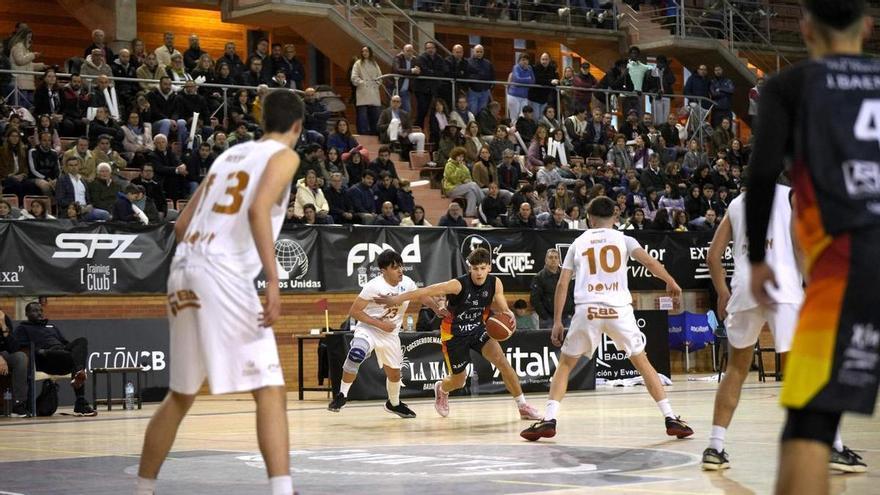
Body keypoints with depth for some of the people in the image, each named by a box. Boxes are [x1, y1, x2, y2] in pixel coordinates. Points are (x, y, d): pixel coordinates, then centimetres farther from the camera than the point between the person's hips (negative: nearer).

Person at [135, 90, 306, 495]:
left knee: (180, 396, 19)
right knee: (270, 392, -7)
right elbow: (258, 209, -16)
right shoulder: (284, 155, 4)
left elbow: (182, 225, 24)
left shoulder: (229, 154, 24)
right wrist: (273, 280, -21)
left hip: (183, 270, 7)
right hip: (224, 275, -7)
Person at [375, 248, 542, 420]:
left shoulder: (495, 283, -14)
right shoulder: (459, 285, -28)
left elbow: (503, 309, -3)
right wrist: (397, 299, -30)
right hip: (454, 334, -3)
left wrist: (509, 315, -28)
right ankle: (441, 389, 48)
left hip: (478, 329, 3)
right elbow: (427, 291, -27)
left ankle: (522, 405, -5)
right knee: (459, 381, 9)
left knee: (501, 360, -18)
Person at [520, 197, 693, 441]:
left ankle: (549, 420, 2)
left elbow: (562, 284, 11)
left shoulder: (578, 243, 17)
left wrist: (557, 322, 13)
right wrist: (670, 282, 9)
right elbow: (648, 260, -3)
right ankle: (671, 419, 9)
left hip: (587, 310, 0)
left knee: (564, 364, 16)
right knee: (643, 363, 15)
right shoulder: (623, 239, 13)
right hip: (619, 309, 0)